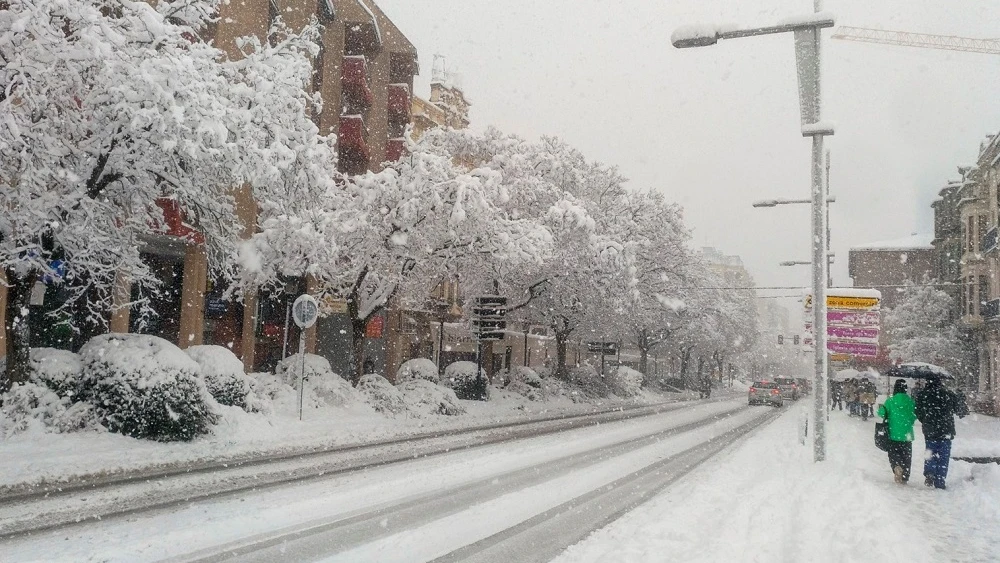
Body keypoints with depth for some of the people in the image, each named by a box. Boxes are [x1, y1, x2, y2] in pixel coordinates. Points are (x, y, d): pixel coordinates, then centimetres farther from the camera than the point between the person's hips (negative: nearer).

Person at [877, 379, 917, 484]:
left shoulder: (890, 401, -10)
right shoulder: (911, 401, -4)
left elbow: (882, 414, -6)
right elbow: (915, 416, 5)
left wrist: (880, 408, 15)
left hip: (894, 434, -2)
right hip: (907, 435, 2)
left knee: (893, 453, 10)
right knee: (906, 455, 13)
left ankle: (897, 466, -20)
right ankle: (905, 478, 13)